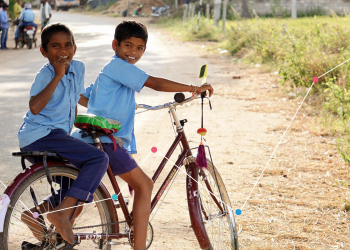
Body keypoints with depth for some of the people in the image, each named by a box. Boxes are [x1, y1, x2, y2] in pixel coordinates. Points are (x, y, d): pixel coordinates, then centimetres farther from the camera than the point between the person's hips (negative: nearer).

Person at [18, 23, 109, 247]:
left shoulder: (78, 68, 9)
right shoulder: (45, 74, -12)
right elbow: (35, 107, -29)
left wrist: (73, 127, 26)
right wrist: (57, 76, -26)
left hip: (58, 135, 9)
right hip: (41, 136, -9)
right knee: (99, 159, -20)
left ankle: (35, 212, 15)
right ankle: (63, 213, -22)